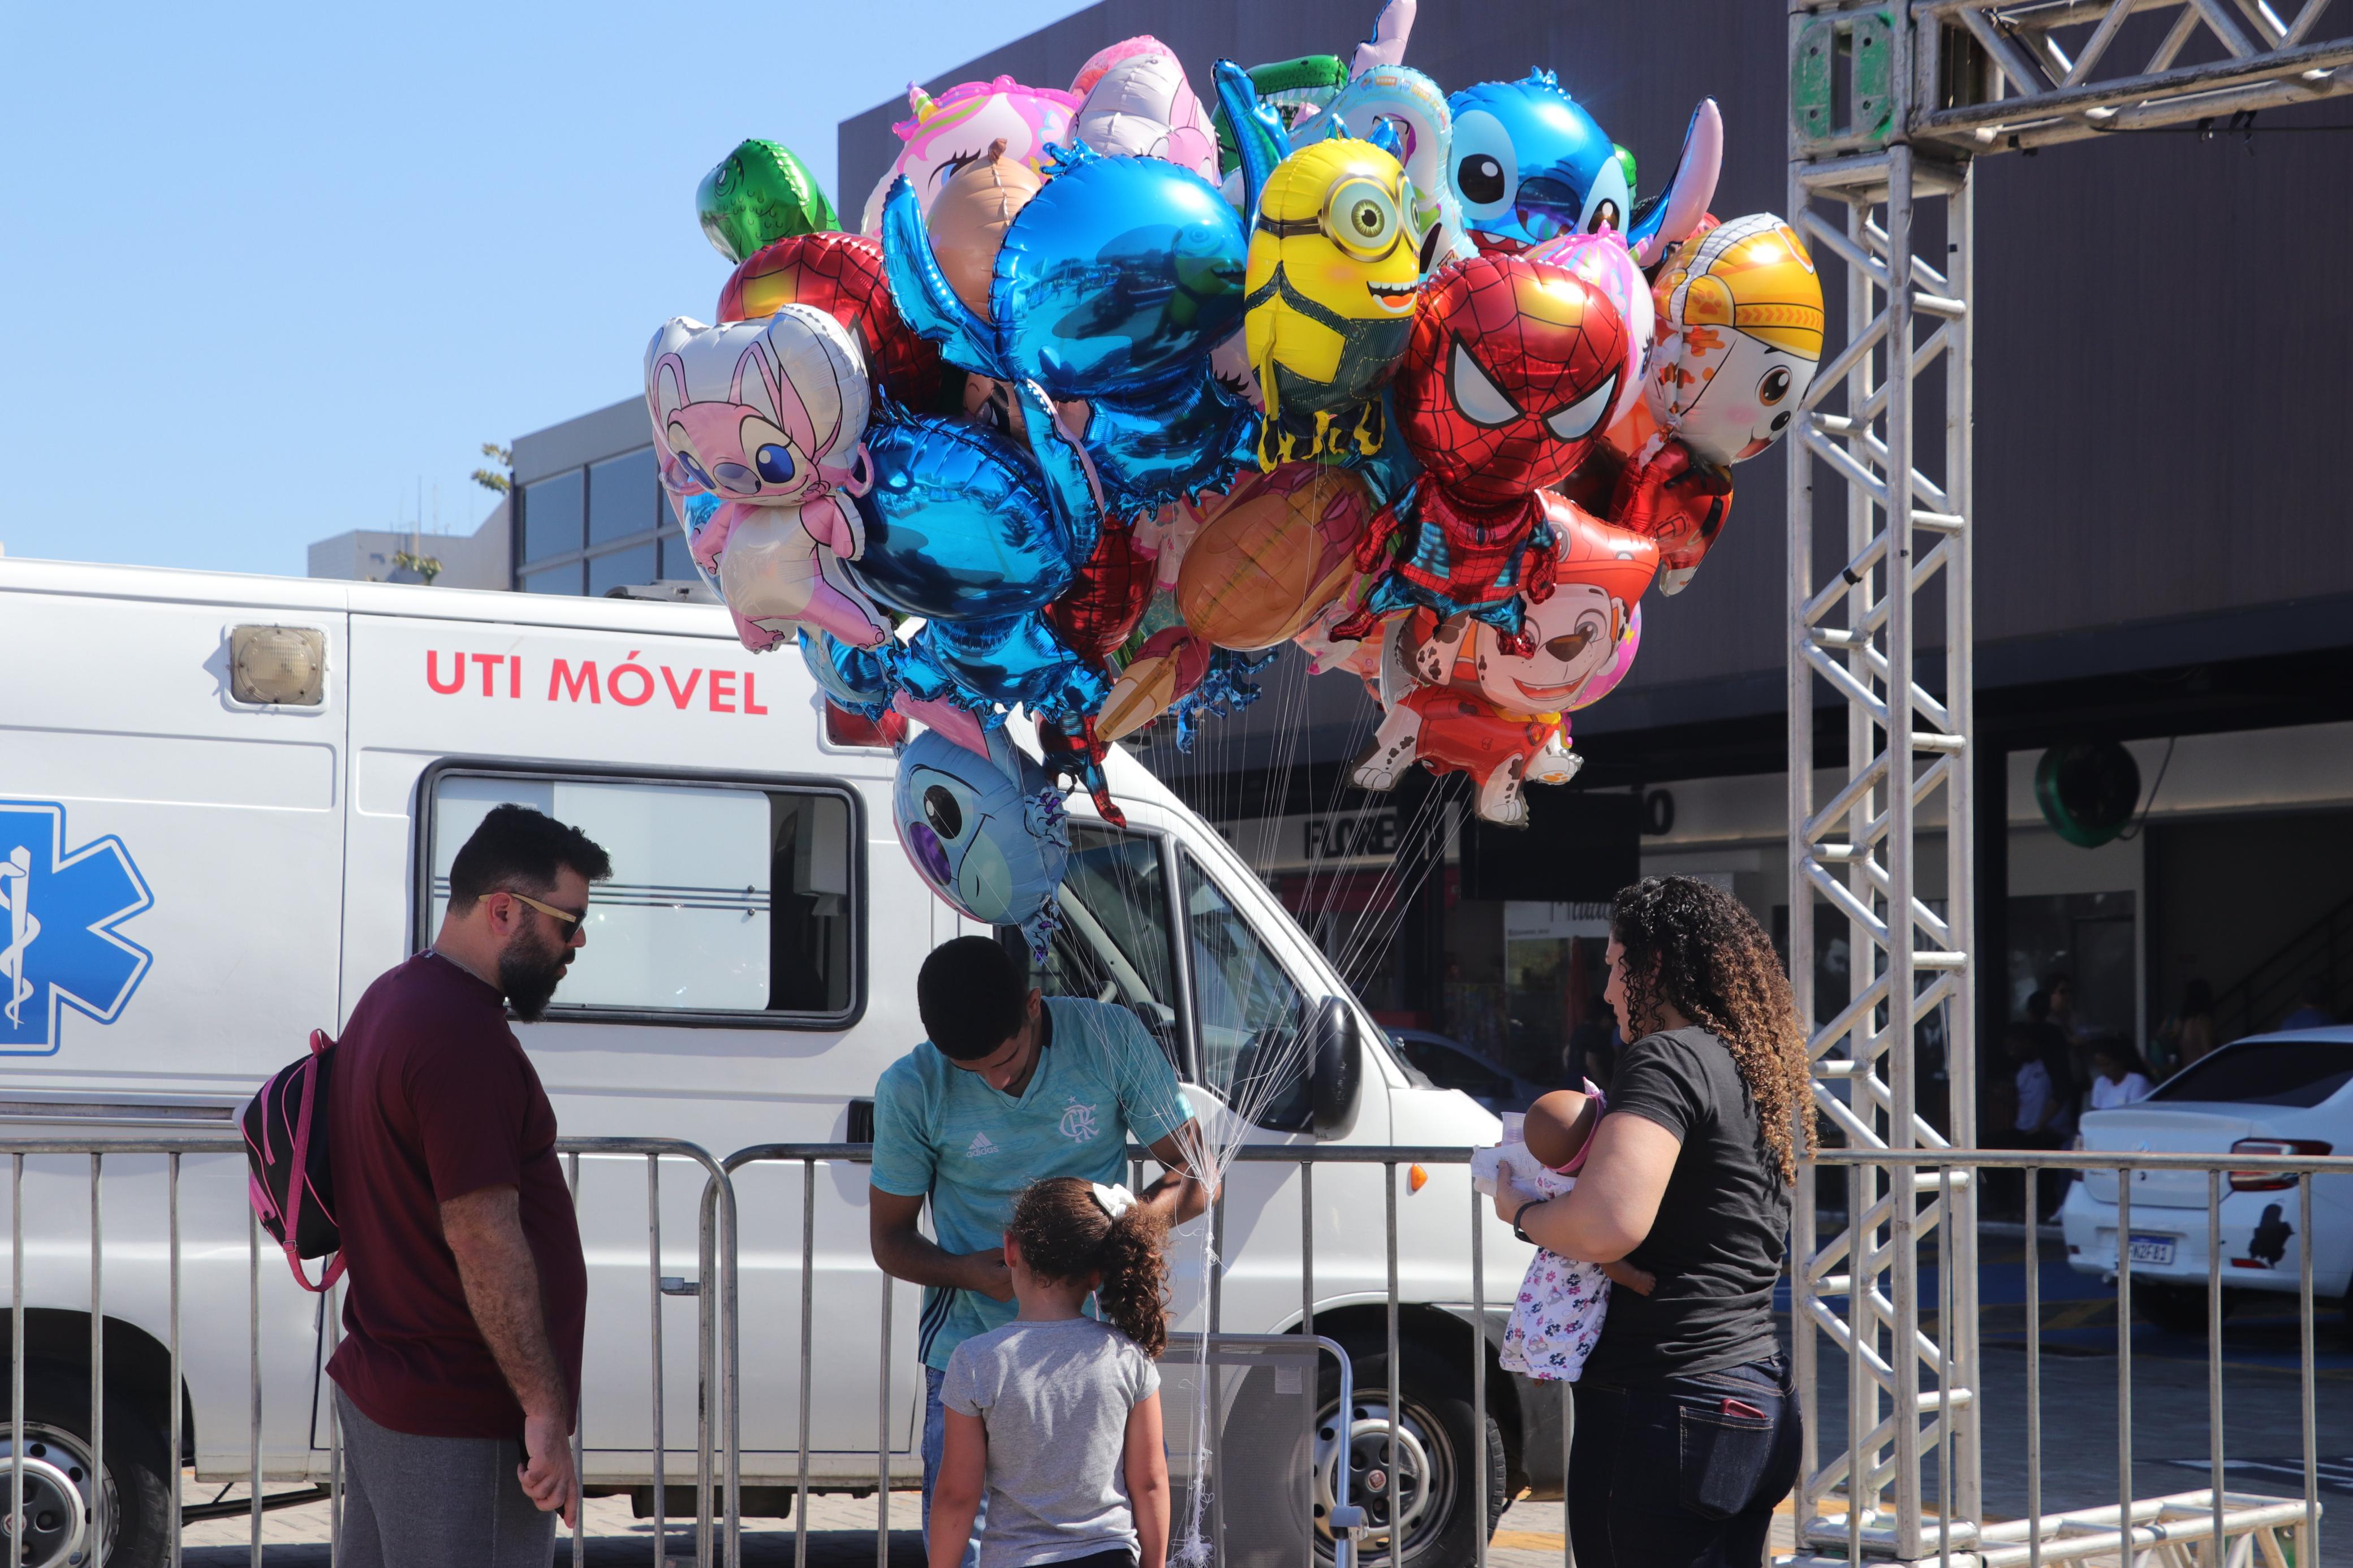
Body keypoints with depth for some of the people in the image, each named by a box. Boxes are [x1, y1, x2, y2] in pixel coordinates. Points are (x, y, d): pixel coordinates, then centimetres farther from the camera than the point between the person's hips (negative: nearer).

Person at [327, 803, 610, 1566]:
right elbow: (482, 1239, -24)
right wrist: (545, 1410, -21)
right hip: (458, 1419, -11)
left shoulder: (391, 999, 14)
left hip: (375, 1385, 11)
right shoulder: (462, 1036, -21)